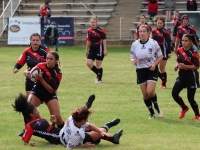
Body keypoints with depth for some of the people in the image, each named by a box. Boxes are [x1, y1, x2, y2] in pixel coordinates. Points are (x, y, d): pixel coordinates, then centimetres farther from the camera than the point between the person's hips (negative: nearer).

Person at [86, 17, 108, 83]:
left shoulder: (100, 30, -11)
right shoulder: (89, 31, 7)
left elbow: (104, 40, -10)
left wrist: (105, 50, -13)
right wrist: (87, 50, 16)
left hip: (99, 48, -6)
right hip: (92, 48, 6)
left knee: (98, 64, -2)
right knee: (89, 63, -2)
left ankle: (99, 79, 12)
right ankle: (98, 74, 20)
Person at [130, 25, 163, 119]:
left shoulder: (153, 43, -8)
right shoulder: (135, 44, 0)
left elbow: (160, 56, 0)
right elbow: (132, 56, 10)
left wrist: (154, 64, -16)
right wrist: (133, 60, -14)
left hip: (152, 70, -3)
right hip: (140, 70, 3)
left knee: (150, 91, -17)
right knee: (145, 94, 3)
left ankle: (157, 107, 11)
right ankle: (152, 113, 20)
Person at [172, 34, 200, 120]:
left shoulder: (193, 53, -16)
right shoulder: (179, 51, 3)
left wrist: (185, 66, -25)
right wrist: (177, 66, -3)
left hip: (191, 76, -6)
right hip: (182, 75, 6)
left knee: (190, 98, -2)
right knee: (174, 93, -4)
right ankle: (184, 108, 22)